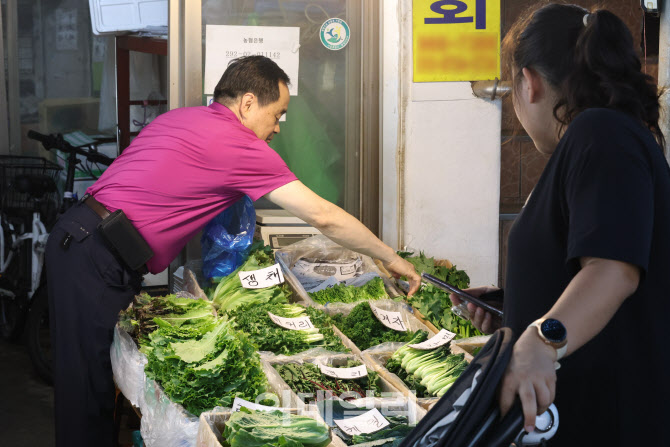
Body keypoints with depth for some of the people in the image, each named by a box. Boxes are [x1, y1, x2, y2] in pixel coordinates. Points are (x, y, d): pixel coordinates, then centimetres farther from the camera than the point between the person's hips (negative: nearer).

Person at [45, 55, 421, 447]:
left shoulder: (179, 117, 16)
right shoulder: (242, 146, -8)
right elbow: (324, 217, -6)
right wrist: (391, 258, 5)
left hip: (75, 234, 9)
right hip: (101, 260, -9)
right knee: (92, 391, -1)